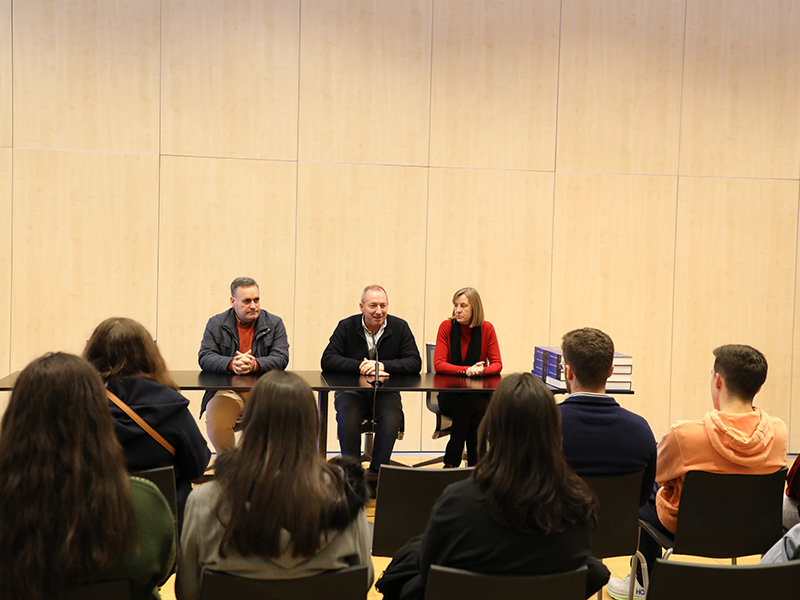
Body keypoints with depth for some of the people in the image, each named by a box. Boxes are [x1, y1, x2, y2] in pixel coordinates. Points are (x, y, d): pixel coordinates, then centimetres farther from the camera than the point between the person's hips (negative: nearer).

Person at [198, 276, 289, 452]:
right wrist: (231, 364, -24)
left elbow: (281, 358, -4)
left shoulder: (275, 323, 8)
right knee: (216, 424, -30)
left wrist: (255, 364, -24)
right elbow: (204, 358, -3)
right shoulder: (216, 324, 8)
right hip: (228, 391, 0)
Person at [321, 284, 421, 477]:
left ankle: (377, 471, -14)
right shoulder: (346, 326, 0)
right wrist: (359, 366, -22)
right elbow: (327, 360, -8)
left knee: (392, 418, -30)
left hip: (385, 392, 1)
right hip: (351, 391, 0)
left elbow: (415, 362, -6)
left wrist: (383, 366, -21)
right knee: (347, 417, -31)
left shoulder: (400, 327, 2)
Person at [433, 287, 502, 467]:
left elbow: (497, 364, 0)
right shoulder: (446, 327, -4)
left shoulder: (486, 328, 0)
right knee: (472, 405, -33)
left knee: (479, 405, -33)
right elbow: (438, 364, -9)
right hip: (450, 394, -1)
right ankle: (474, 462, -21)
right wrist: (467, 370, -24)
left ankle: (451, 462, -22)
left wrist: (481, 370, -24)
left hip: (479, 393, 1)